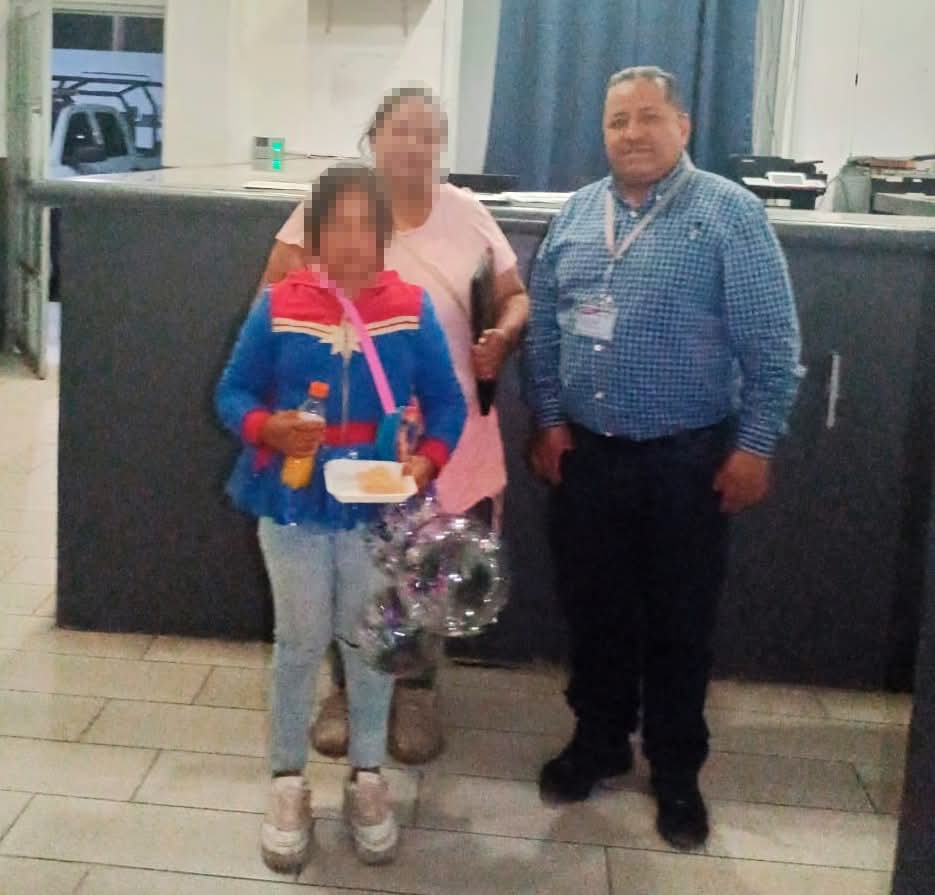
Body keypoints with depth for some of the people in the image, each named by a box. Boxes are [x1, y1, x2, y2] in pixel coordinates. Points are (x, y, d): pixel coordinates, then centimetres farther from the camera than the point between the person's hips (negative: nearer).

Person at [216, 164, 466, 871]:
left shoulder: (412, 309, -5)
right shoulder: (278, 307, -7)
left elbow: (447, 403, -1)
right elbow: (233, 392, -2)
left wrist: (428, 460, -18)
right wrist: (267, 428, -23)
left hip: (379, 505, 1)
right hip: (294, 501, 0)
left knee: (371, 639, 13)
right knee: (301, 641, 11)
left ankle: (368, 778, 31)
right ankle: (289, 783, 28)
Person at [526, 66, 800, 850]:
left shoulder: (730, 213, -8)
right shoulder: (577, 213, 7)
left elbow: (772, 343, -9)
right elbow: (544, 324, 11)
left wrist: (755, 444, -12)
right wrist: (550, 419, 4)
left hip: (686, 458, -4)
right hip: (587, 451, 4)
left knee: (679, 620, 7)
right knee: (593, 608, 14)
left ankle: (677, 772, 23)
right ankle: (599, 741, 33)